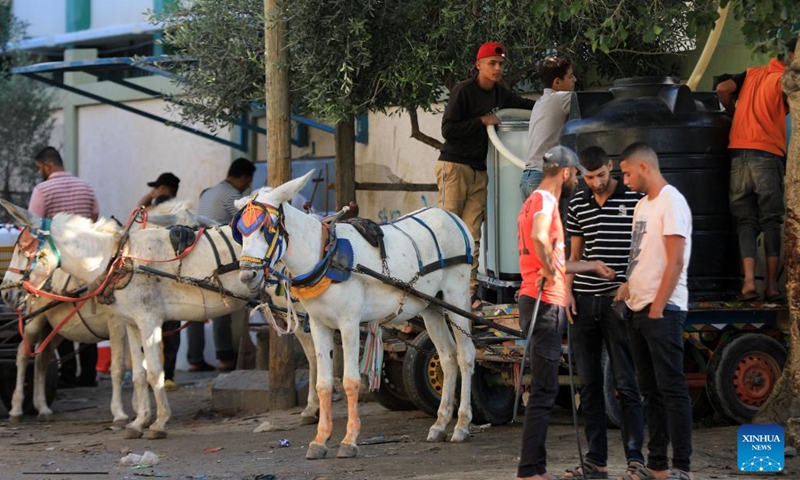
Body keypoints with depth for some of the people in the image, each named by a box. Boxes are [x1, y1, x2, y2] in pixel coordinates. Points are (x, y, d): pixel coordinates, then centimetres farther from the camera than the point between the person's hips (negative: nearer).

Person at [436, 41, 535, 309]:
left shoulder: (499, 93, 11)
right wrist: (482, 120, -14)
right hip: (454, 166, -6)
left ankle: (468, 293, -3)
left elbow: (520, 103, 32)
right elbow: (448, 130, -13)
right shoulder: (463, 91, -10)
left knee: (472, 235, 0)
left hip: (478, 171, 6)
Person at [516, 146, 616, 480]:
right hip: (546, 303, -10)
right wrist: (550, 272, -22)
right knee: (544, 391, -8)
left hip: (538, 303, 10)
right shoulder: (545, 200, -11)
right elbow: (539, 237, -35)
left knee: (543, 390, 14)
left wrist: (591, 266, 30)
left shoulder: (536, 201, 21)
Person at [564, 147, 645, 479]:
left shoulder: (634, 200, -3)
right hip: (584, 302, 5)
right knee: (589, 384, 7)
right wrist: (567, 291, 6)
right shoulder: (577, 205, 11)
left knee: (626, 383, -4)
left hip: (620, 300, -5)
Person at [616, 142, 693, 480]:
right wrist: (628, 286, 9)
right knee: (650, 390, 10)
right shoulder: (642, 205, 17)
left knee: (672, 389, -8)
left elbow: (675, 262, -16)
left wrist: (657, 308, -18)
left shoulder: (671, 202, -10)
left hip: (663, 311, -9)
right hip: (637, 310, 9)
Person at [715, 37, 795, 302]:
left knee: (745, 220, 5)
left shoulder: (752, 73, 15)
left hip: (738, 153, 5)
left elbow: (723, 89, 6)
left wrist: (735, 114, 20)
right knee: (771, 221, 2)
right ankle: (771, 286, -1)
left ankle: (749, 282, -7)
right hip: (767, 154, -5)